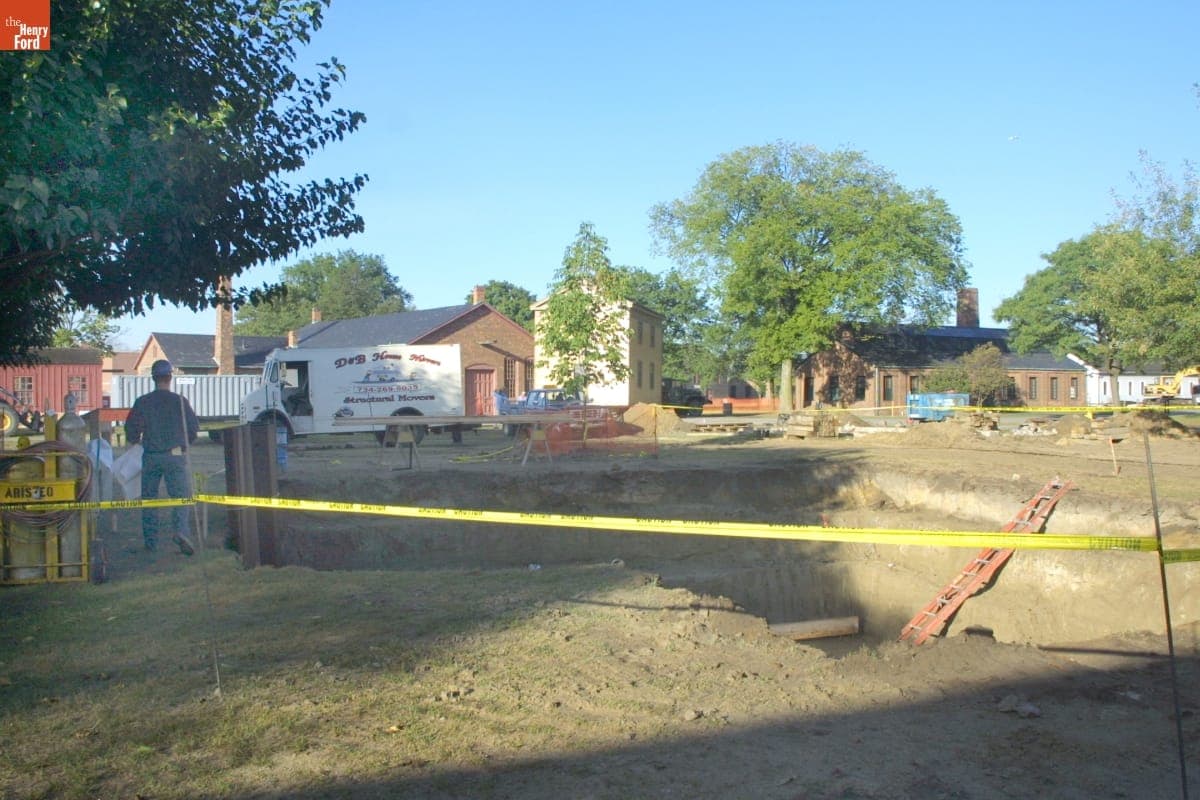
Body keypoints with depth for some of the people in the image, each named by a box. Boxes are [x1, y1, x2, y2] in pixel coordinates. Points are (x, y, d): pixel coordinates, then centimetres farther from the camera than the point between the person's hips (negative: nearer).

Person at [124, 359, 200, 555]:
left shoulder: (142, 402, 0)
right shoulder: (180, 401, -4)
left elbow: (131, 428, 2)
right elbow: (194, 427, -1)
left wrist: (136, 441, 24)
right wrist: (185, 443, 19)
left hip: (151, 456, 2)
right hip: (175, 456, -2)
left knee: (149, 497, 12)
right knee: (181, 495, -1)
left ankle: (151, 541, 15)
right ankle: (181, 530, -24)